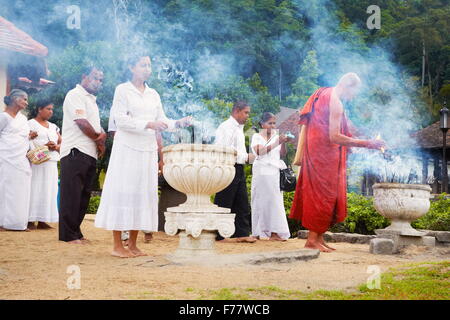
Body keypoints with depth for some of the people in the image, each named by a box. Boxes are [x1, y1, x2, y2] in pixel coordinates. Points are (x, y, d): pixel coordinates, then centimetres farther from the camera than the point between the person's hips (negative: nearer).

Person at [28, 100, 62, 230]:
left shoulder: (53, 127, 22)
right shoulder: (31, 124, 2)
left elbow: (61, 143, 20)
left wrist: (56, 147, -3)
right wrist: (43, 146, -17)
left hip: (51, 162, 6)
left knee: (48, 190, 1)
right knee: (35, 189, -9)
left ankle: (42, 220, 4)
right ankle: (30, 220, -8)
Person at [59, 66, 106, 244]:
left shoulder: (92, 100, 24)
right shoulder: (75, 95, -5)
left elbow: (96, 127, 20)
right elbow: (82, 123, -15)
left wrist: (102, 135, -3)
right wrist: (99, 139, -3)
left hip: (90, 154, 9)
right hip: (76, 152, -9)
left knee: (83, 195, 10)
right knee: (72, 195, -7)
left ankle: (76, 231, 16)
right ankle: (68, 235, -4)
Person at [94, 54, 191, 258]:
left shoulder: (153, 94, 16)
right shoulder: (122, 90, 0)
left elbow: (162, 120, 14)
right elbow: (120, 120, -10)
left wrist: (178, 123, -5)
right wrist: (148, 124, -19)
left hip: (148, 149, 6)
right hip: (127, 148, -6)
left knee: (143, 193, 4)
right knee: (122, 193, -6)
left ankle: (132, 244, 11)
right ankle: (117, 245, -2)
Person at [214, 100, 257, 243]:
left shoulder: (239, 128, 21)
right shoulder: (226, 127, -10)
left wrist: (247, 157, 7)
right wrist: (246, 157, -14)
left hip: (239, 169, 10)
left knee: (242, 203, 9)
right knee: (223, 203, -3)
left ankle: (242, 233, 14)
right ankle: (220, 234, 3)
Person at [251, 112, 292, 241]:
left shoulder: (276, 136, 14)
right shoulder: (257, 136, 5)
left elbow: (282, 153, 6)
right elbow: (259, 151, -12)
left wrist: (283, 143, -13)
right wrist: (276, 143, -19)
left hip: (274, 172, 3)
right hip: (261, 172, -3)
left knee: (275, 200, -4)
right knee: (261, 200, -2)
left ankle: (274, 232, -8)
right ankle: (259, 232, 1)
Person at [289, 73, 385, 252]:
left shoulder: (324, 95, 16)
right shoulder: (336, 102, -15)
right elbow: (334, 137, -22)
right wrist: (365, 144, -21)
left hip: (317, 155, 10)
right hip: (324, 155, -10)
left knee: (322, 195, 11)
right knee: (324, 194, -6)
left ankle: (319, 238, 13)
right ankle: (312, 239, -4)